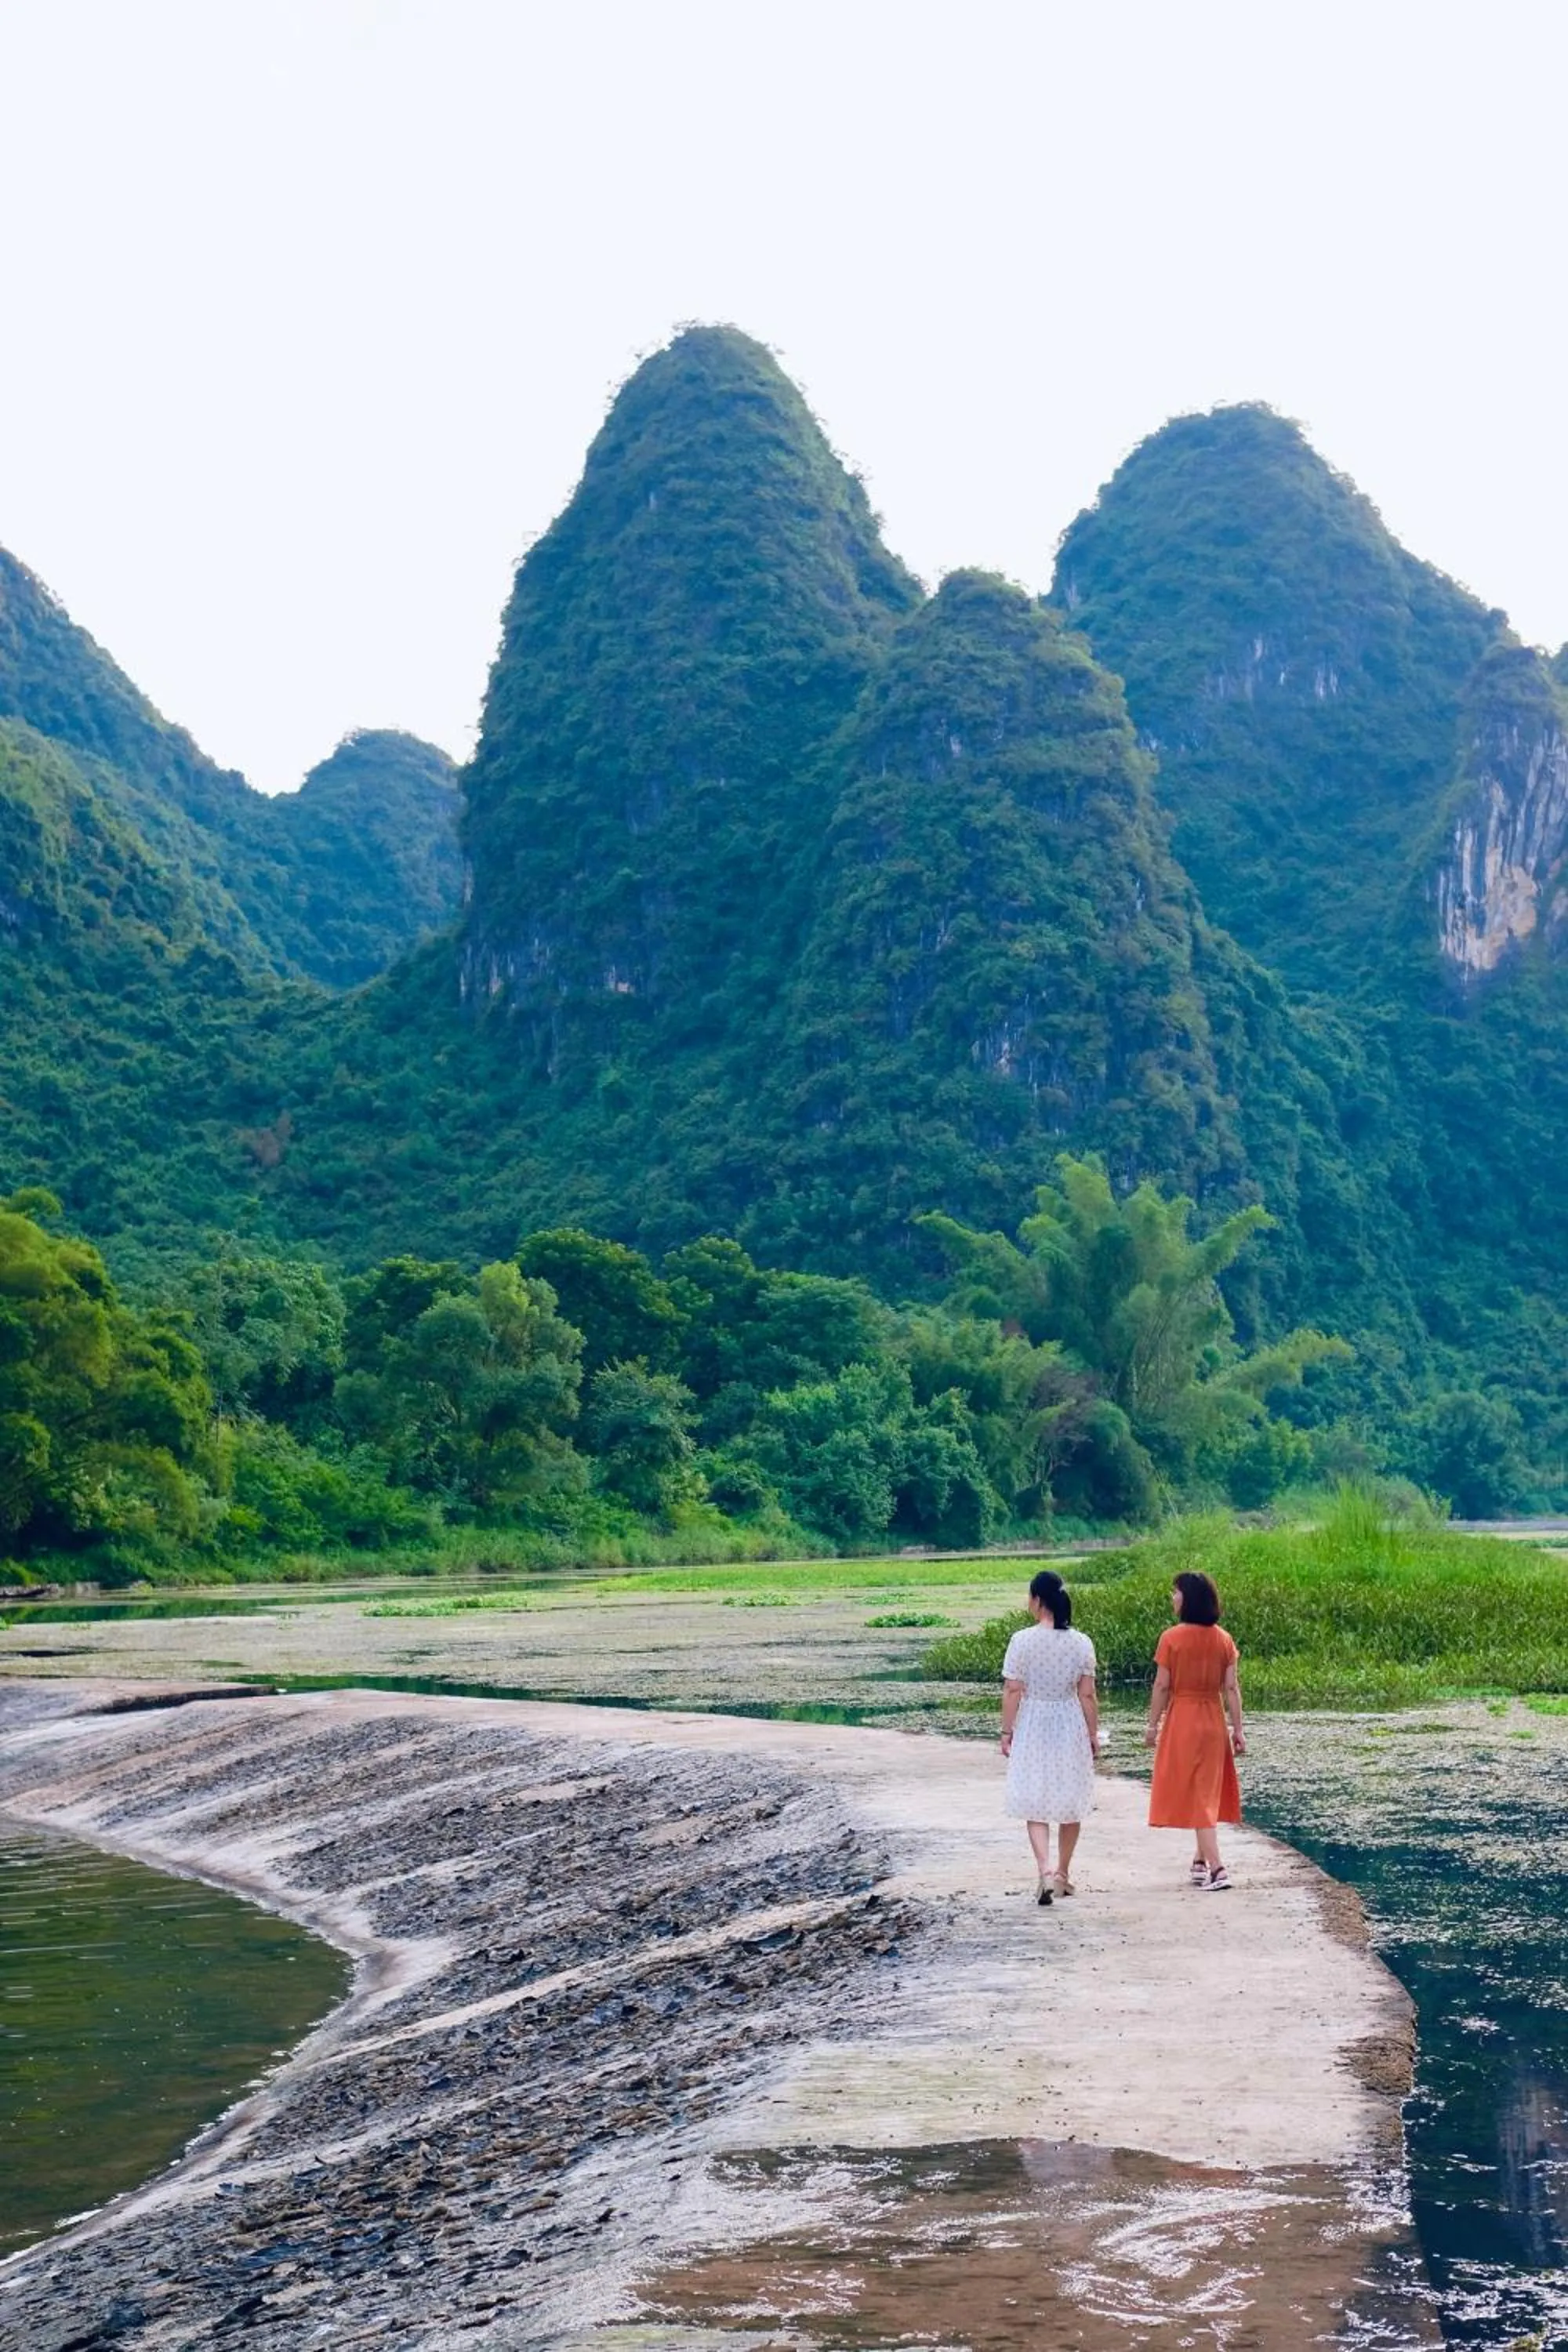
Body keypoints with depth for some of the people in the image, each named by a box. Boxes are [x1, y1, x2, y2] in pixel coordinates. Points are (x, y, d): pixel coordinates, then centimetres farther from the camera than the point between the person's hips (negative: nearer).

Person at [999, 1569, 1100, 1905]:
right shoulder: (1081, 1643, -5)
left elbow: (1012, 1692, -9)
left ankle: (1045, 1871, -15)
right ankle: (1063, 1874, 26)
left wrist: (1006, 1732, 0)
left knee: (1035, 1805, 3)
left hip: (1032, 1727, -2)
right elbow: (1087, 1695, -2)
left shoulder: (1022, 1640, -11)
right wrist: (1094, 1733, 8)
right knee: (1070, 1804, 15)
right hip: (1071, 1727, 2)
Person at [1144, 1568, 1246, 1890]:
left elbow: (1162, 1686, -9)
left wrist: (1152, 1725, 1)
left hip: (1182, 1721, -5)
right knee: (1208, 1791, 17)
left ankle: (1217, 1870, -11)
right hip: (1214, 1720, 5)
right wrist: (1238, 1729, 5)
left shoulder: (1172, 1638, -12)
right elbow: (1231, 1688, 0)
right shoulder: (1223, 1639, 0)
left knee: (1193, 1795, -2)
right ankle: (1201, 1862, 27)